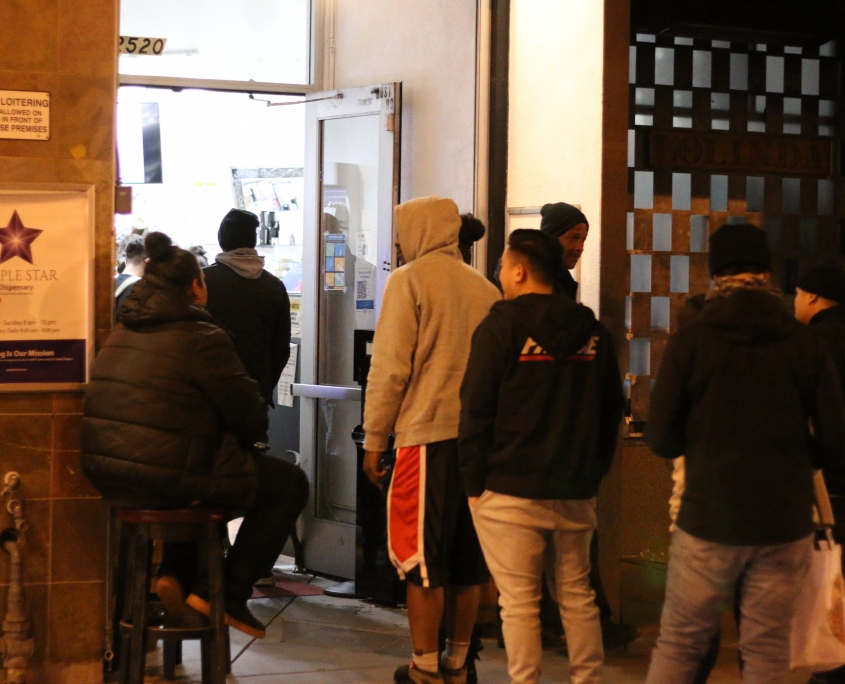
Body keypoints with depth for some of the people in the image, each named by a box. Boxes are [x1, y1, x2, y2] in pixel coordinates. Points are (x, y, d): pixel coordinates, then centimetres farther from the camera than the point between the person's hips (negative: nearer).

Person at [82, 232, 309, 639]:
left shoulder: (122, 332, 16)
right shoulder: (202, 338, -9)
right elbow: (249, 416, -8)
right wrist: (245, 439, 16)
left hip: (105, 473, 9)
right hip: (163, 478, -8)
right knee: (289, 483, 6)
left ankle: (177, 574, 22)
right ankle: (229, 596, 5)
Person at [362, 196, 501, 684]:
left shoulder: (410, 279, -4)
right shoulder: (484, 287, 11)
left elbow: (391, 366, -8)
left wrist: (375, 438, -3)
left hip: (428, 433, -6)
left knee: (422, 557, 0)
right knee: (467, 558, 11)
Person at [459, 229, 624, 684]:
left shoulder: (502, 326, -6)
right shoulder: (593, 332, 9)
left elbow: (476, 409, -8)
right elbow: (612, 411, 13)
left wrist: (474, 482, -2)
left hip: (510, 492, -5)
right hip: (576, 492, 5)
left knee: (519, 602, -2)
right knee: (577, 595, 12)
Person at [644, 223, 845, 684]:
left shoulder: (690, 341, -7)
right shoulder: (805, 344, -3)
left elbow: (661, 439, -4)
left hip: (709, 519, -1)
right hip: (785, 523, 1)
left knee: (679, 644, 9)